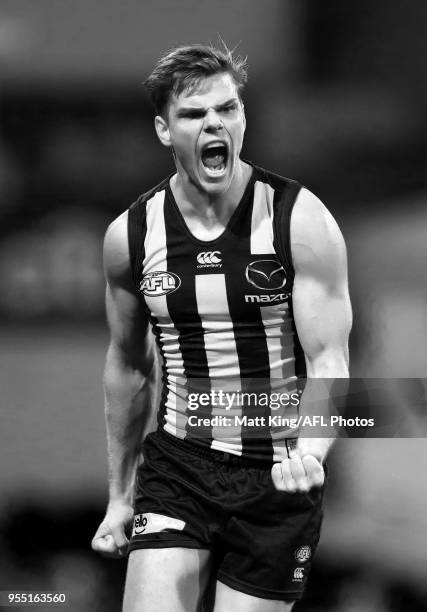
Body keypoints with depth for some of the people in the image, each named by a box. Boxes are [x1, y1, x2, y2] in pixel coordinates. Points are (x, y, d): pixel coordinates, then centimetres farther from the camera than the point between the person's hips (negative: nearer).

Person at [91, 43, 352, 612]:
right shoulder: (130, 236, -1)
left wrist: (311, 448, -34)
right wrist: (119, 495, 17)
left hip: (280, 479, -2)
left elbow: (328, 361, -13)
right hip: (177, 465, 2)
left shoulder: (302, 221, -10)